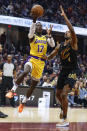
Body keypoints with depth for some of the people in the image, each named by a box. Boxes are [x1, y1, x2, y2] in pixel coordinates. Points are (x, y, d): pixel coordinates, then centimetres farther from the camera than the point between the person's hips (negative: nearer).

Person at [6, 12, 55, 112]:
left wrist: (49, 34, -6)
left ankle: (23, 102, 21)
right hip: (32, 59, -5)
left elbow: (52, 45, 2)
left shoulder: (45, 38, 15)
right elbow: (31, 34, -25)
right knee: (25, 72, -38)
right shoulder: (33, 36, 0)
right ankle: (12, 90, -30)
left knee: (34, 84, 7)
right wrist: (34, 21, -33)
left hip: (41, 62, 5)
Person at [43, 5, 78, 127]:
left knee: (64, 94, -19)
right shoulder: (59, 46, 8)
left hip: (72, 72, -7)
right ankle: (63, 108, 48)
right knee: (58, 94, 17)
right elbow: (50, 56, 17)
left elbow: (72, 30, -29)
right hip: (63, 71, 7)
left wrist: (64, 16, -28)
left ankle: (65, 120, -13)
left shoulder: (73, 43, -11)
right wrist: (45, 57, -7)